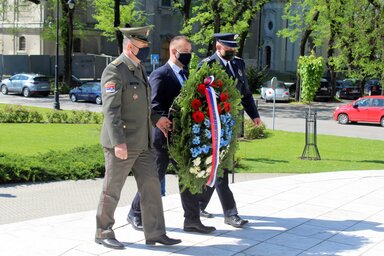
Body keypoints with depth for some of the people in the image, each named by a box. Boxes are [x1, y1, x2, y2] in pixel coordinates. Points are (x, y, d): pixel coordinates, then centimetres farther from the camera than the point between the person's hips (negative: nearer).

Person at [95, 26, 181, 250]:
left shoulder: (139, 69, 13)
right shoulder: (114, 71, -14)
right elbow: (110, 110, -21)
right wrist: (118, 143, -27)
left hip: (142, 143, 8)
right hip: (121, 143, -8)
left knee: (151, 186, 6)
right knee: (112, 190, 4)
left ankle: (155, 233, 13)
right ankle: (103, 233, 19)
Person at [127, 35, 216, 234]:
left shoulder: (184, 74, 14)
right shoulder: (159, 75, -11)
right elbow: (155, 106, -19)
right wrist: (162, 120, -36)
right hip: (164, 136, -7)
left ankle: (192, 220, 15)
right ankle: (135, 214, 22)